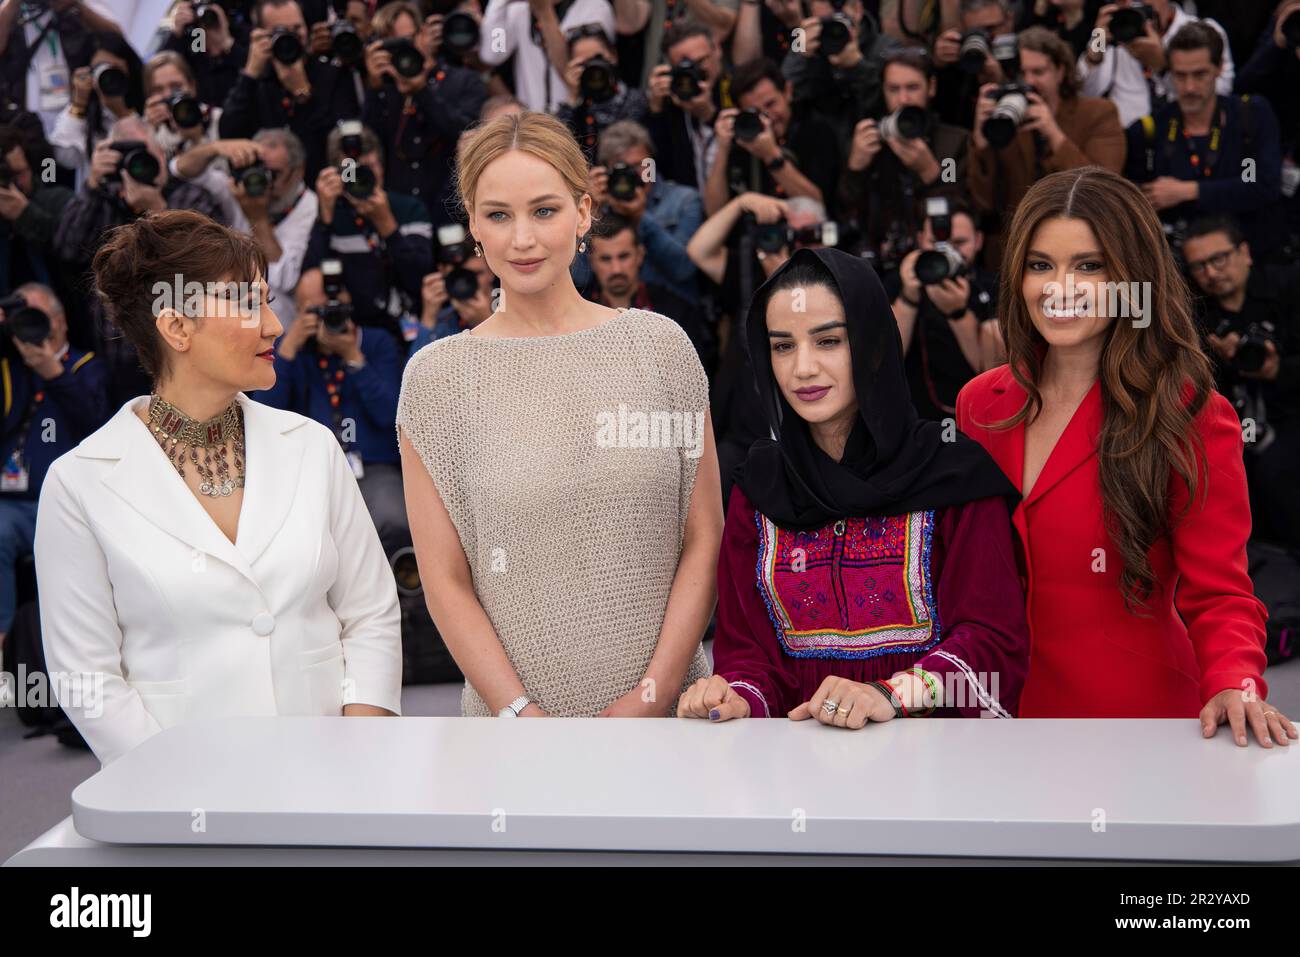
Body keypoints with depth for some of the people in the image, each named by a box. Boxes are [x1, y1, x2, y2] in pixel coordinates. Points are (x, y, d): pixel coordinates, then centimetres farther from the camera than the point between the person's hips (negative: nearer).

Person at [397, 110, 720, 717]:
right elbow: (446, 581, -4)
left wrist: (654, 690, -9)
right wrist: (523, 714, -13)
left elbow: (704, 541, 0)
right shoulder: (436, 376, -3)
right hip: (512, 702, -1)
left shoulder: (659, 345, 0)